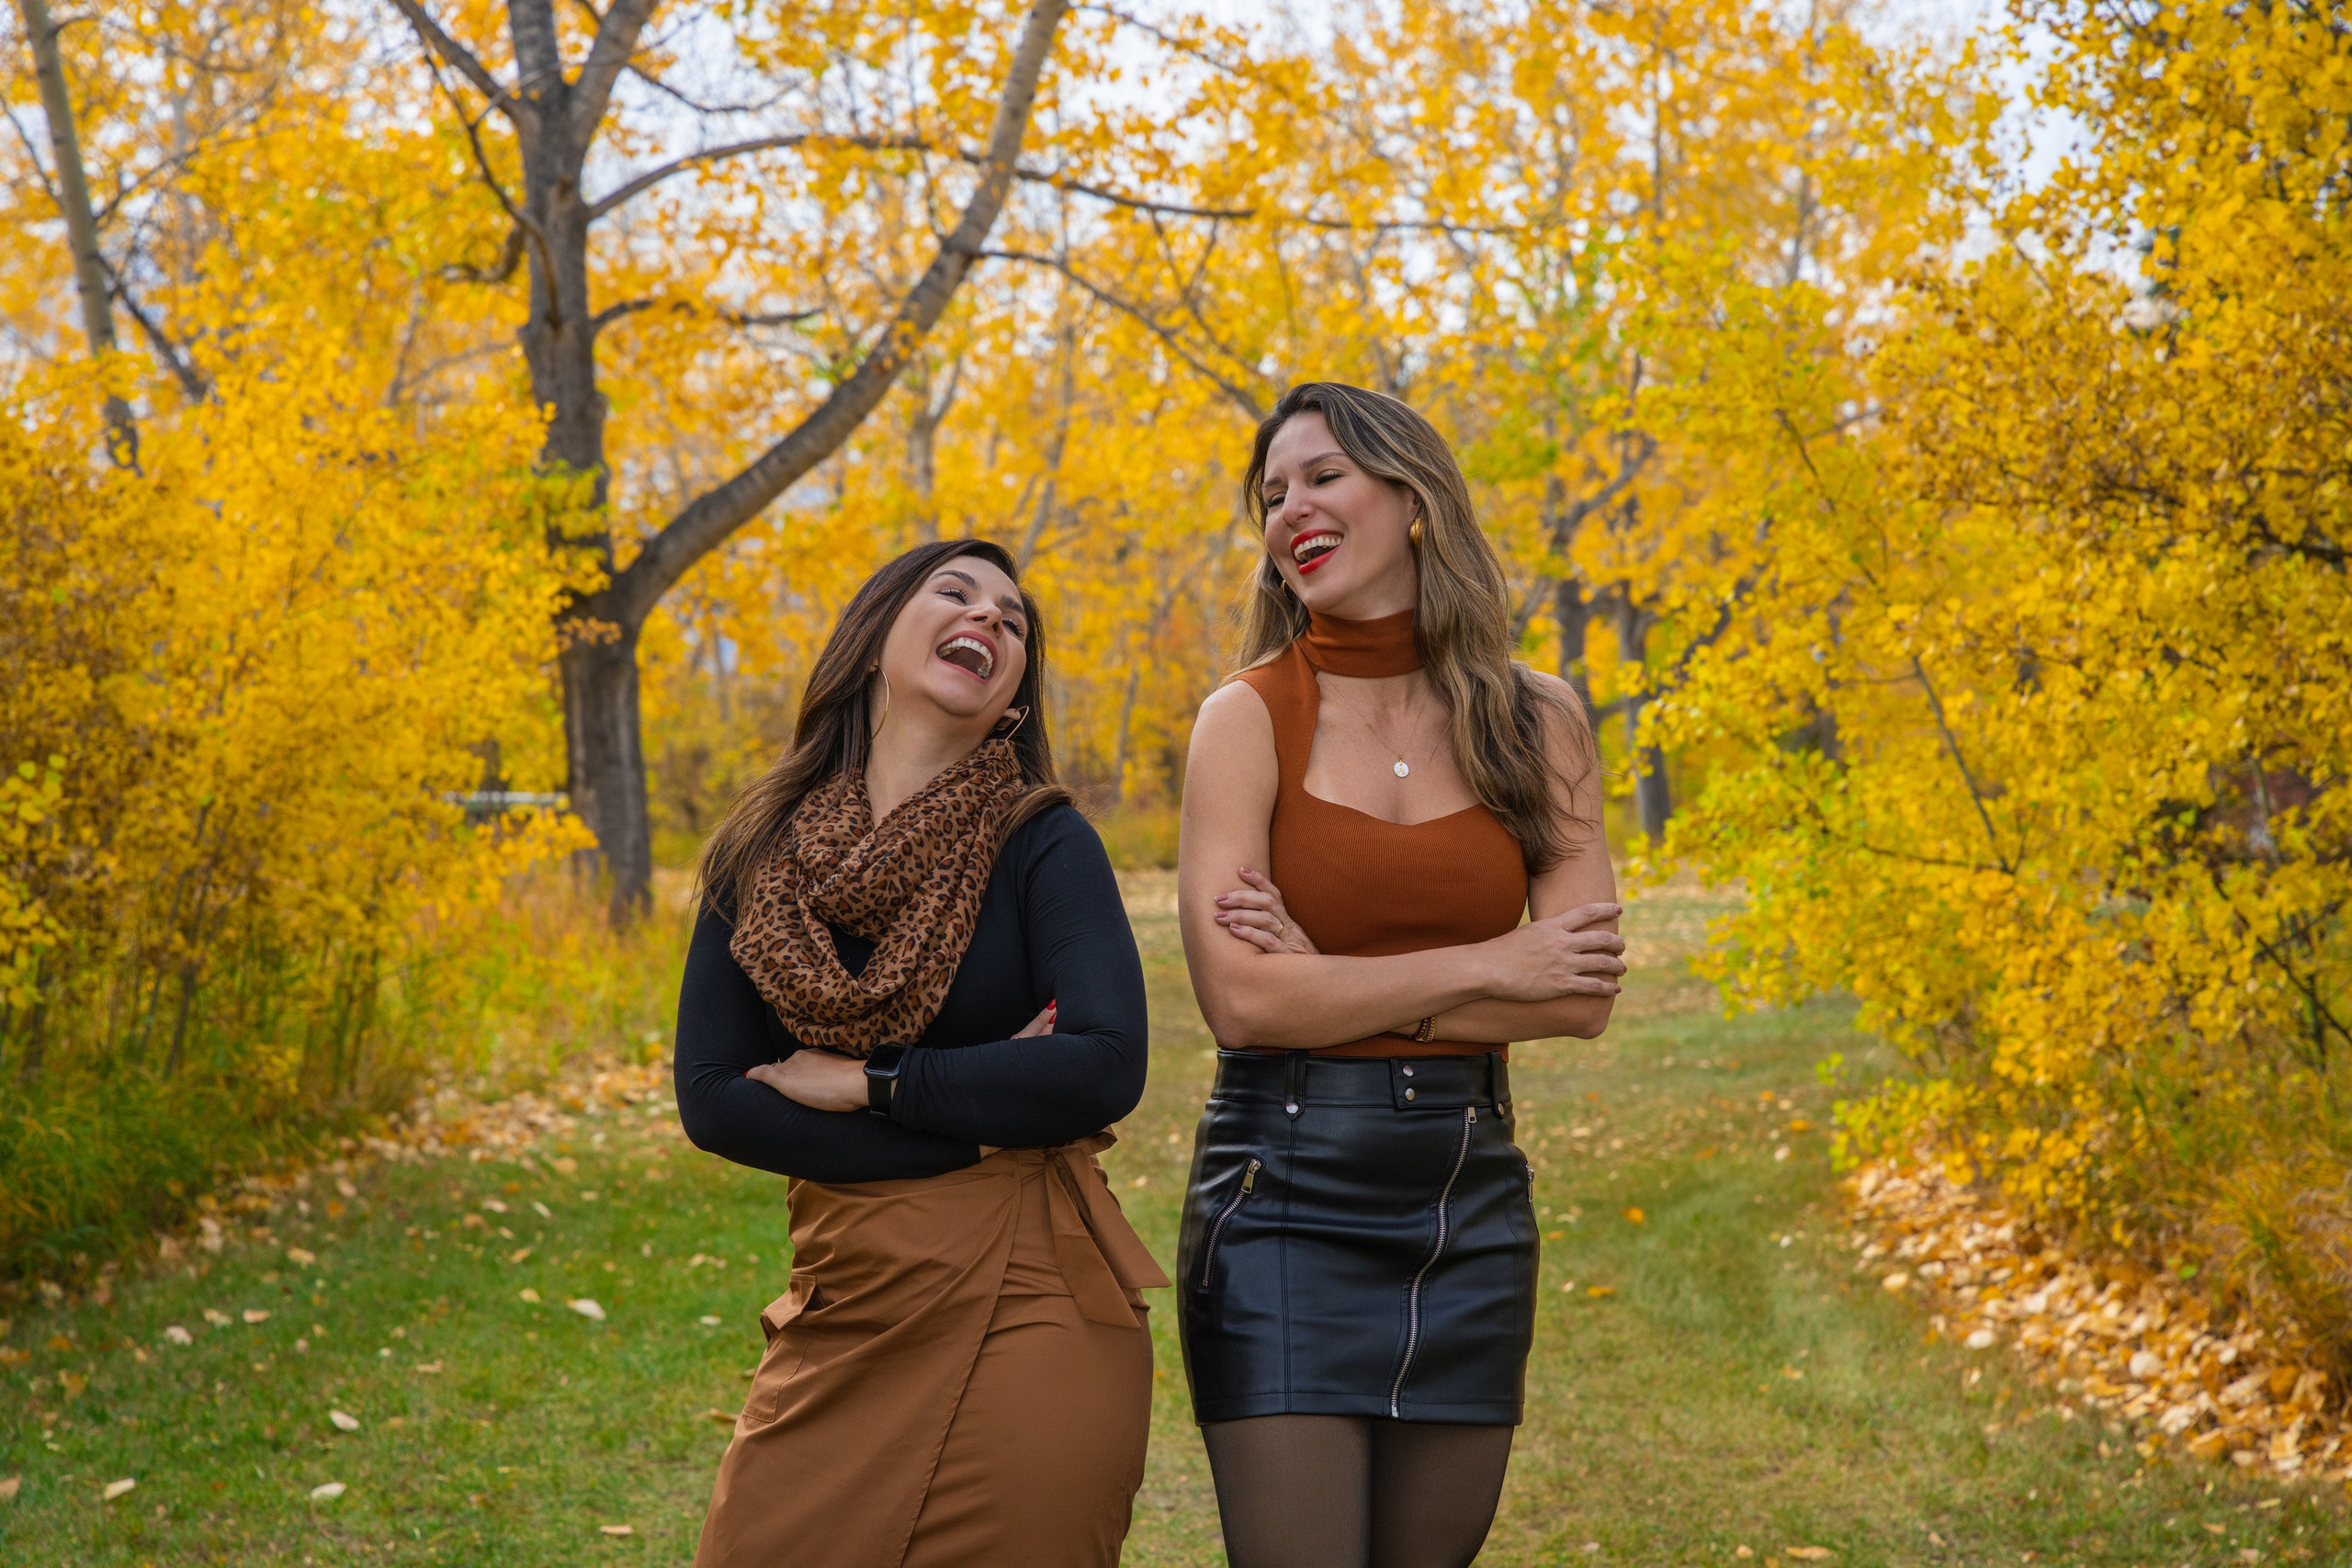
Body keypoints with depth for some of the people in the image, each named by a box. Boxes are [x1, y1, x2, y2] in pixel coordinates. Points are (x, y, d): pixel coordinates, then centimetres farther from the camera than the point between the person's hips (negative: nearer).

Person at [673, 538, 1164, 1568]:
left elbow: (1106, 1068, -16)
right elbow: (709, 1098, -2)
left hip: (1027, 1316, -3)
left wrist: (866, 1082, -10)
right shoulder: (761, 854, 6)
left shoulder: (1041, 845, -2)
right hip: (843, 1309, 3)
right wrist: (977, 1122, -9)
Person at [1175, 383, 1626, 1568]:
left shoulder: (1534, 724, 5)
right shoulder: (1249, 719, -3)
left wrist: (1338, 984, -10)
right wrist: (1482, 967, -10)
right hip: (1285, 1192, -3)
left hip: (1470, 1203, 3)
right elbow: (1240, 999, -14)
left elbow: (1582, 998, -3)